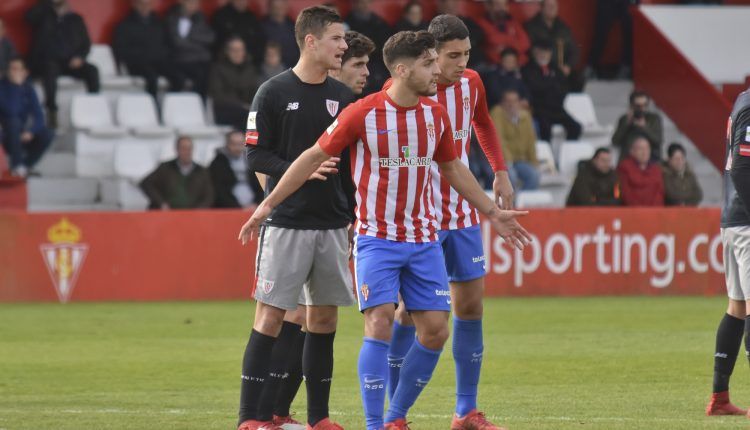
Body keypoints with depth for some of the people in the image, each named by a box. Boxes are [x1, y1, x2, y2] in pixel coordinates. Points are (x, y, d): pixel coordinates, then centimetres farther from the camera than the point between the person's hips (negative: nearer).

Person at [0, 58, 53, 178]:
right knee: (13, 121, -35)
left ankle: (25, 166, -10)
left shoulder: (27, 88, 2)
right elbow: (11, 111, -26)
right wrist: (15, 86, -25)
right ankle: (17, 166, -32)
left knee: (46, 135, -22)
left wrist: (31, 131, -22)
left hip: (23, 138, 4)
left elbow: (38, 115, -4)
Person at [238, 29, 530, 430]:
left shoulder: (436, 115, 4)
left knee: (435, 330, -1)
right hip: (377, 238, -5)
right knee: (380, 323, -16)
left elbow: (452, 168, 21)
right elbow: (314, 157, -3)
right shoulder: (363, 113, -12)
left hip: (423, 239, 5)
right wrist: (268, 204, -4)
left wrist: (492, 212, 24)